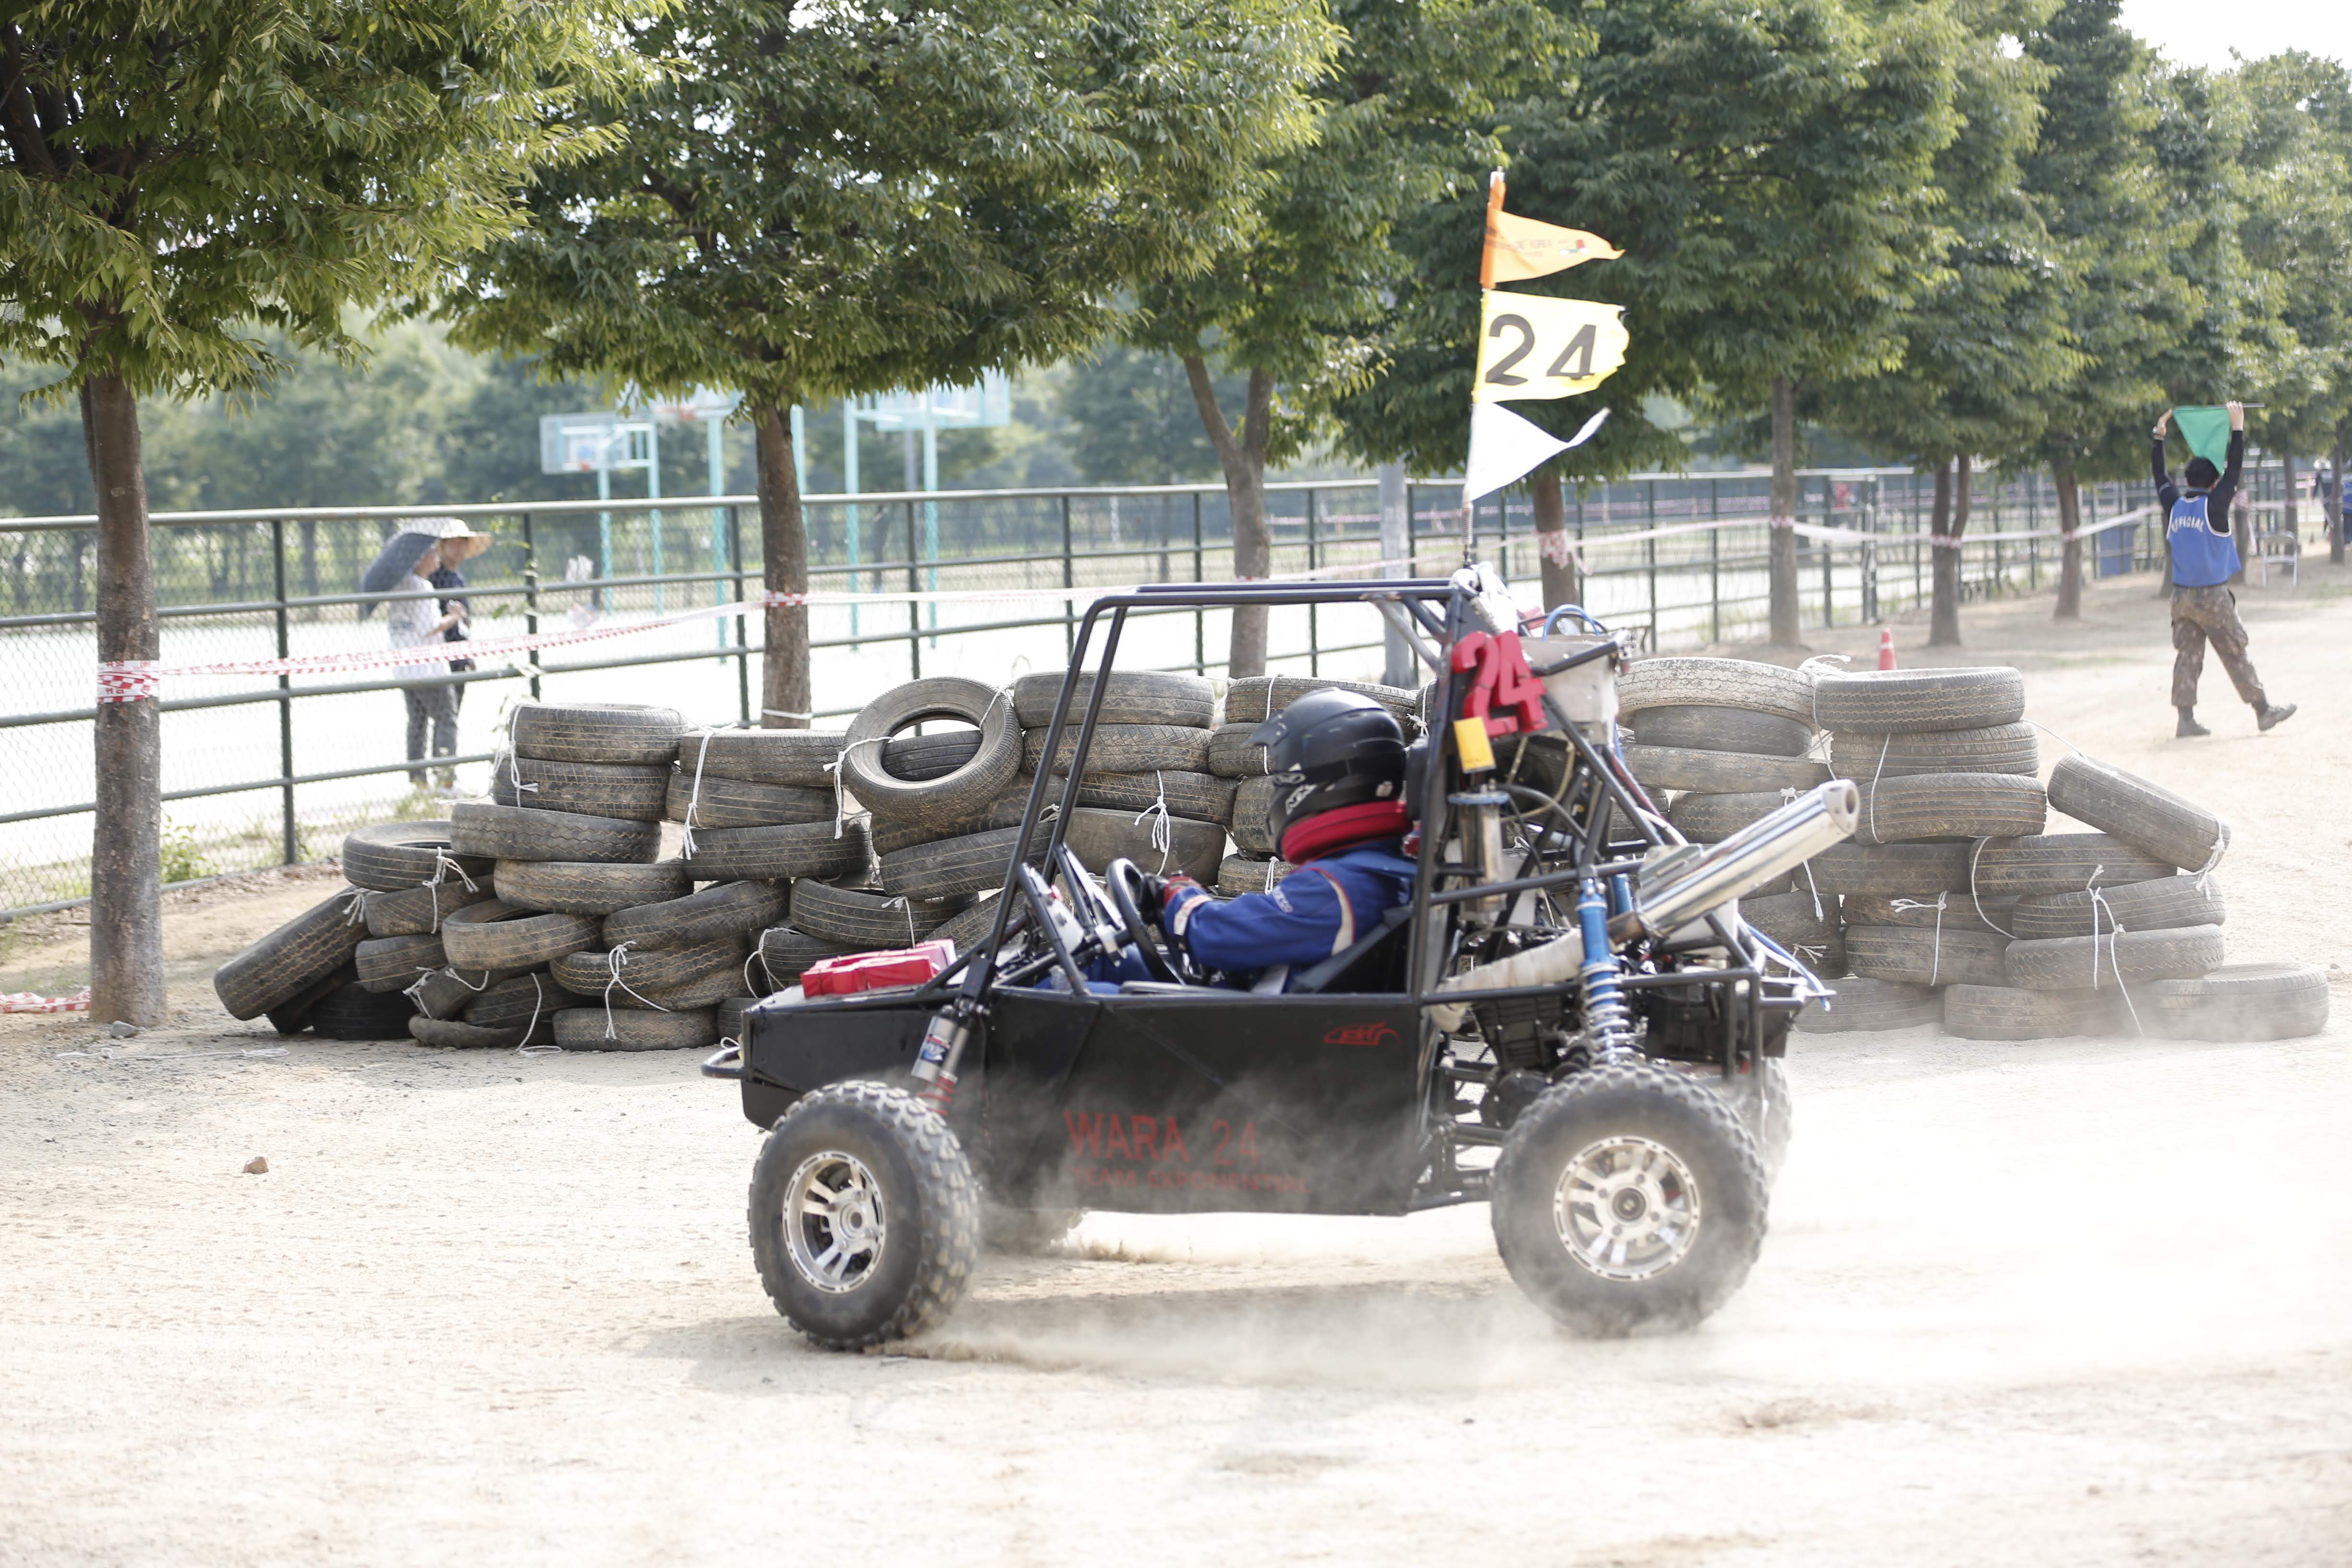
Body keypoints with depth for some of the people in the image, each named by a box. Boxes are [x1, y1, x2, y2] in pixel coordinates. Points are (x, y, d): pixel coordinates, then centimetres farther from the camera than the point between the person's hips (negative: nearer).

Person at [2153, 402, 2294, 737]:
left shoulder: (2174, 506, 2)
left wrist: (2159, 436, 24)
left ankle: (2186, 719, -2)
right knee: (2235, 656, 3)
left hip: (2181, 596, 5)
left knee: (2187, 656, 4)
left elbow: (2161, 476, 17)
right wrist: (2237, 429, -4)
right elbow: (2234, 470, -9)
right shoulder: (2213, 507, -11)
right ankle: (2263, 712, 12)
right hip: (2212, 596, -5)